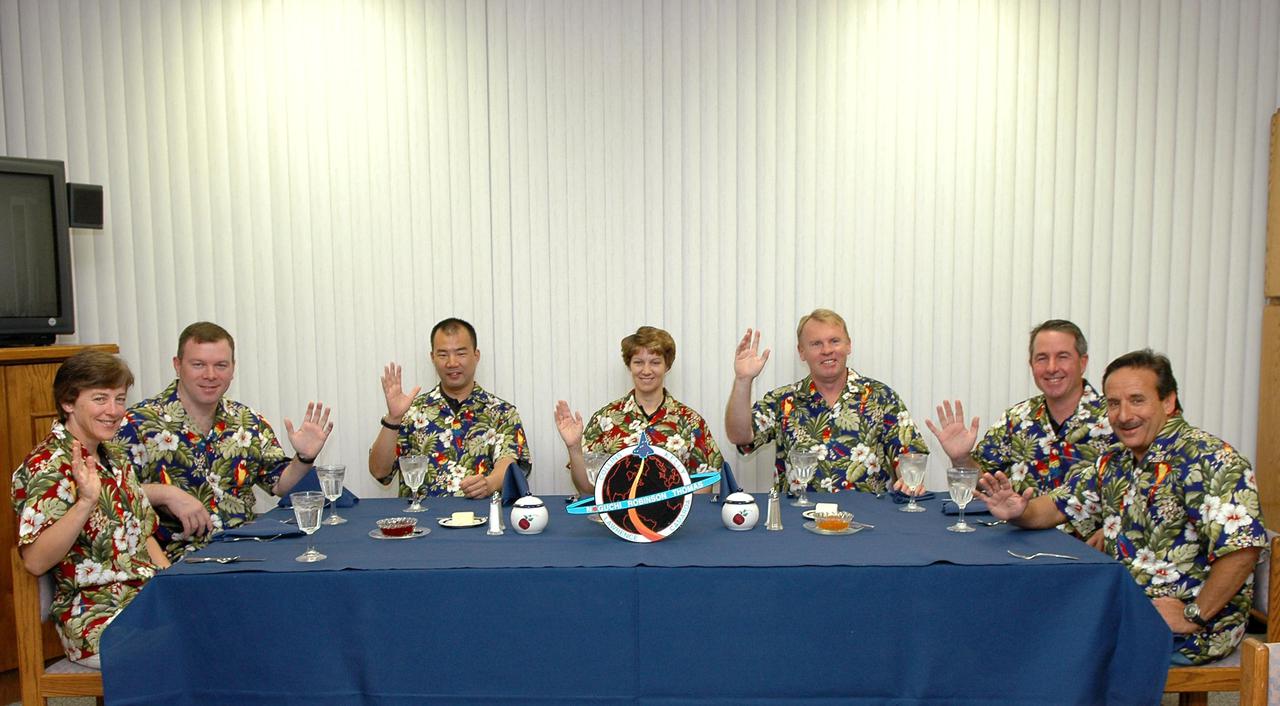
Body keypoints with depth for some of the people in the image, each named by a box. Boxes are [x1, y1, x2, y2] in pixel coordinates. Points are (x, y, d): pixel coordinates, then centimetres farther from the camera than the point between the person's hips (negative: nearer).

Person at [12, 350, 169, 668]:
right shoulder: (48, 465, -10)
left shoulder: (114, 456, 14)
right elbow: (35, 561, -20)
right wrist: (85, 501, -32)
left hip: (147, 598, 7)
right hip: (99, 619, -7)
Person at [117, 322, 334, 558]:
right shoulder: (139, 423, -2)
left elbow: (279, 484, 17)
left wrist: (304, 458, -1)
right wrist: (166, 494, -20)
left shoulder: (248, 422, 13)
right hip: (178, 561, -5)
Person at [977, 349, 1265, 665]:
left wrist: (1195, 616, -21)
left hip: (1188, 634, -7)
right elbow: (1057, 507, 10)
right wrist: (1017, 512, -12)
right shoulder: (1114, 465, 9)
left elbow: (1244, 544, -25)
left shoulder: (1206, 458, -17)